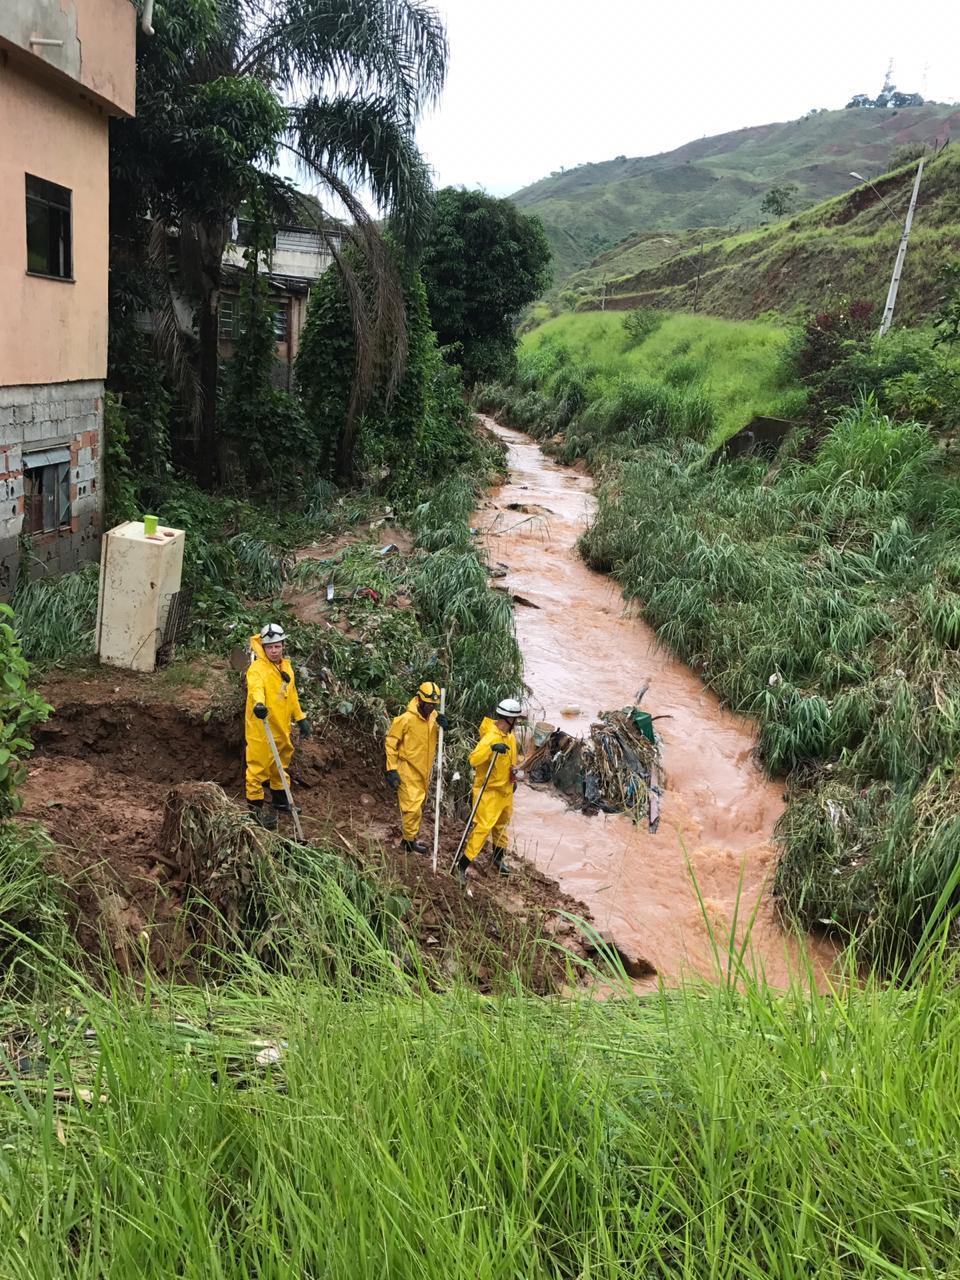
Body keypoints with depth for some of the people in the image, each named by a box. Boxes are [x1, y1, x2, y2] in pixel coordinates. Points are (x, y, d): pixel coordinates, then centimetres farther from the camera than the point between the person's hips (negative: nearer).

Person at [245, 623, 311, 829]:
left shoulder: (286, 667, 12)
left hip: (282, 726, 8)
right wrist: (258, 704, -55)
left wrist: (300, 718, 22)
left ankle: (280, 801, 36)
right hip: (261, 727, -8)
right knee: (259, 767, -3)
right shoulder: (257, 668, -14)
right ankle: (255, 806, 8)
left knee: (281, 766, 20)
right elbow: (255, 687, -35)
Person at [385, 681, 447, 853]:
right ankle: (409, 841, 9)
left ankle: (410, 835, 32)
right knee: (412, 806, -6)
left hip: (424, 770, 7)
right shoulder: (406, 719, -20)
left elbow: (439, 739, 10)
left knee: (418, 804, 18)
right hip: (408, 771, -7)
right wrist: (392, 770, -15)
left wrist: (443, 727, -12)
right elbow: (391, 743, -13)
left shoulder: (434, 716, -2)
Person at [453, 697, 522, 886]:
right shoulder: (491, 737, -26)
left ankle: (499, 858, 44)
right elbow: (473, 759, -39)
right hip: (489, 791, -9)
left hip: (505, 789, 9)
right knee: (483, 827, -13)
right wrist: (491, 748, -52)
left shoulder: (510, 736, 3)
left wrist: (513, 778, 25)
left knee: (502, 824, 23)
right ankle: (461, 866, -7)